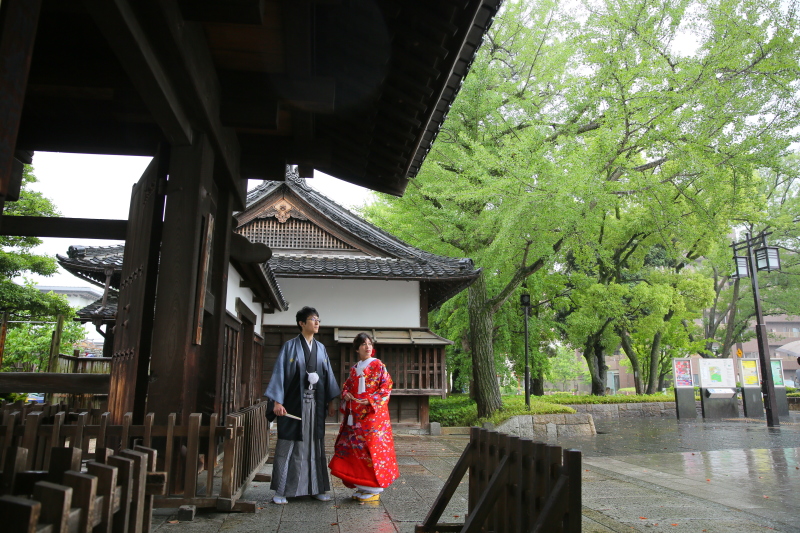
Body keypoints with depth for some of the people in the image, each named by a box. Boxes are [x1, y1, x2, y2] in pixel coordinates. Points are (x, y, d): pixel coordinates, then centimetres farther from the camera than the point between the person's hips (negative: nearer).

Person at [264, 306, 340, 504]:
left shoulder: (320, 348, 10)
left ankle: (317, 488, 18)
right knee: (289, 445, 1)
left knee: (315, 445, 9)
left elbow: (328, 375, 13)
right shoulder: (290, 346, -3)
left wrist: (330, 401, 9)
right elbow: (279, 373, -7)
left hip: (315, 403, 4)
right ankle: (281, 490, 11)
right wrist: (277, 401, -14)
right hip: (294, 402, -4)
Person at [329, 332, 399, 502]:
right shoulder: (354, 369, 15)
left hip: (373, 413, -6)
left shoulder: (378, 365, -2)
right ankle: (362, 486, 20)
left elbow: (386, 386, -8)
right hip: (355, 414, 6)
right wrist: (346, 394, -1)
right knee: (355, 447, 7)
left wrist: (370, 400, -17)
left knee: (372, 447, -6)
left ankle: (374, 489, 5)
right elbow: (347, 385, 22)